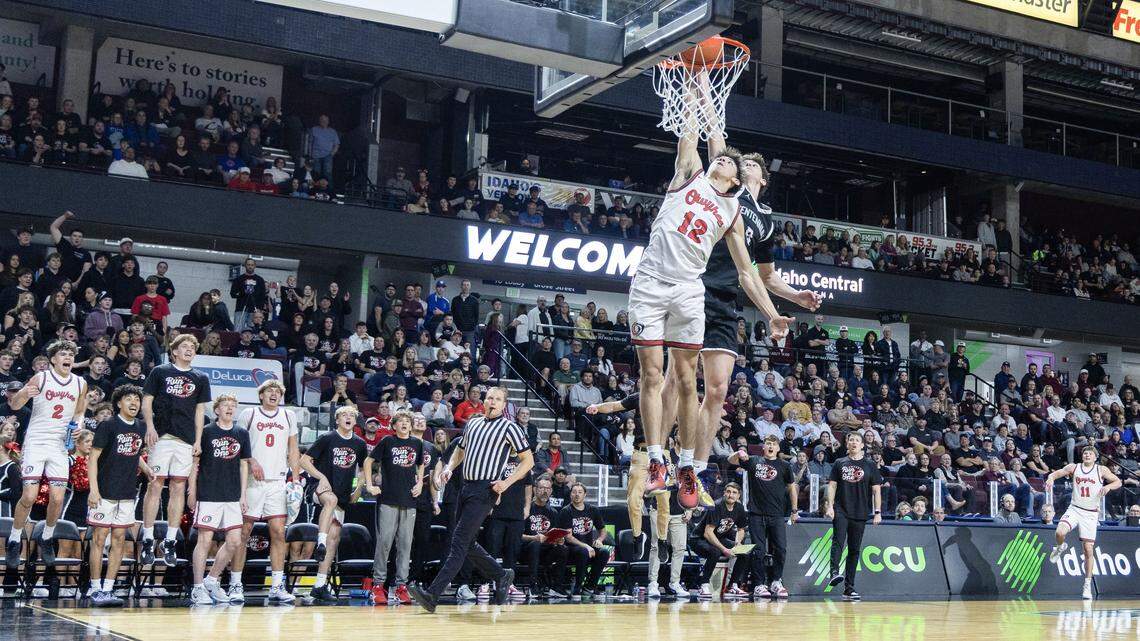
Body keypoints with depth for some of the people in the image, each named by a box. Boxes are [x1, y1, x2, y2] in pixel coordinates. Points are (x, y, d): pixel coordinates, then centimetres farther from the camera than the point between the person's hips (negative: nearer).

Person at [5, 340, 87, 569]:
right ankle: (14, 542, 9)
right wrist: (22, 393, -28)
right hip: (36, 441, -3)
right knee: (29, 496, -10)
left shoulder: (80, 384, 5)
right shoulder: (41, 378, -7)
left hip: (60, 446, 3)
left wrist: (77, 424, -1)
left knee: (58, 498, -2)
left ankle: (47, 539, 20)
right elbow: (14, 406, -6)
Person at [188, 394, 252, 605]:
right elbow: (195, 462, 1)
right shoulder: (206, 432, 0)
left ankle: (211, 580, 18)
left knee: (234, 541, 2)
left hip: (232, 497, 5)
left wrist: (243, 495, 10)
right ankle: (198, 589, 4)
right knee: (205, 540, -3)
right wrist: (192, 492, -3)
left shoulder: (241, 434, 11)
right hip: (208, 495, -5)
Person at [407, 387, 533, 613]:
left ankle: (432, 595, -18)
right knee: (467, 543, 13)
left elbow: (528, 460, -2)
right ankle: (501, 575, 31)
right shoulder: (473, 423, 15)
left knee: (459, 543, -13)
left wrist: (507, 483, -13)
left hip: (485, 491, -8)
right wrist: (449, 468, 8)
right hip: (466, 488, 8)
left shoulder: (509, 427, -3)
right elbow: (460, 449, 28)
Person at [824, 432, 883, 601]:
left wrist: (878, 512, -1)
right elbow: (832, 486, 7)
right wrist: (830, 506, -4)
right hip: (841, 511, -1)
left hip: (860, 514, 1)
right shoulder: (839, 463, 9)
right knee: (838, 541, -23)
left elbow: (876, 490, 6)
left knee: (854, 550, 4)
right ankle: (835, 573, -36)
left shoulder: (870, 466, 8)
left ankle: (849, 589, 8)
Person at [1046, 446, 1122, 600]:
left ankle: (1087, 584, 8)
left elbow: (1118, 482, 2)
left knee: (1089, 549, -2)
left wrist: (1108, 486, -19)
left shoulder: (1101, 470, 3)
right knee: (1060, 532, -27)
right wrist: (1050, 478, -20)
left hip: (1090, 513, -1)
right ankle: (1061, 547, 10)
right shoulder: (1074, 467, 5)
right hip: (1074, 509, 1)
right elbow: (1055, 473, 3)